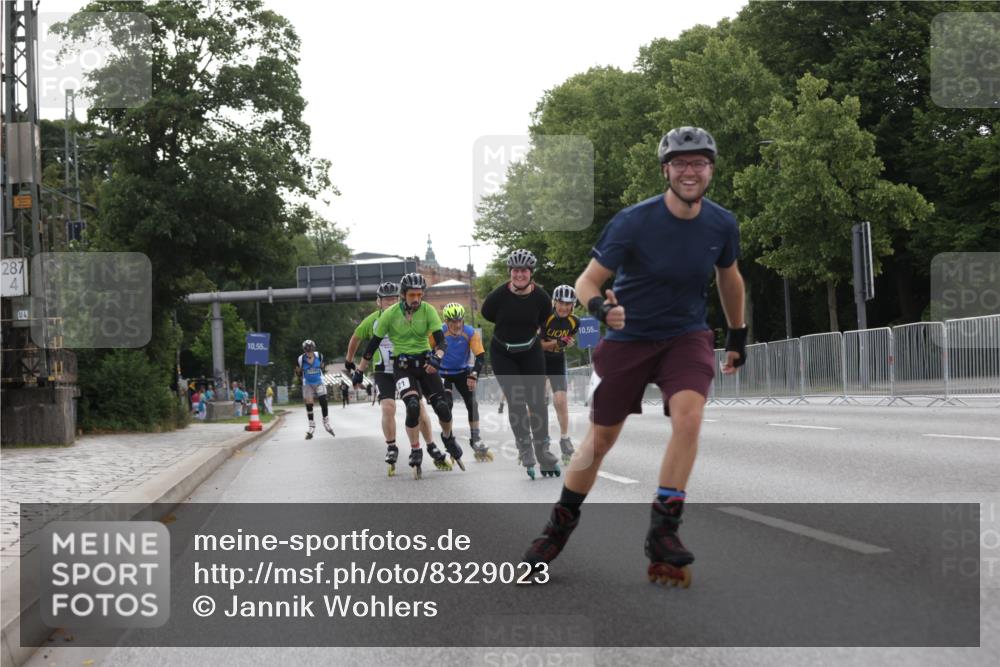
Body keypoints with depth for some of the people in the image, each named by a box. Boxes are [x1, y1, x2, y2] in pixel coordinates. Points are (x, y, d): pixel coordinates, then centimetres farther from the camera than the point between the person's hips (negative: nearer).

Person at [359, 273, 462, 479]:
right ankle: (415, 452, -8)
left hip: (425, 362, 2)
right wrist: (360, 370, 3)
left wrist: (437, 357, -36)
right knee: (413, 406, -24)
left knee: (442, 406, -8)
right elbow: (373, 343, -2)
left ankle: (448, 438, 24)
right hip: (402, 365, -2)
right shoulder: (390, 314, -10)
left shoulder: (428, 310, -8)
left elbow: (440, 340, -14)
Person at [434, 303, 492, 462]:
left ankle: (476, 440, 5)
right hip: (443, 373, -2)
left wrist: (473, 376, -30)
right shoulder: (439, 333, -23)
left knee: (472, 404, -6)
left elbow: (480, 356, -20)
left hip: (462, 372, 2)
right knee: (446, 404, -18)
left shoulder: (471, 333, -19)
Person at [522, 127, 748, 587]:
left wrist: (738, 336, 21)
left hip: (687, 336, 2)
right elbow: (587, 280, -14)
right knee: (600, 439, 6)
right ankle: (561, 524, 29)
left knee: (688, 415, -26)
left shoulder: (722, 225, -6)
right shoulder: (634, 222, -18)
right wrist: (600, 306, -36)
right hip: (628, 338, -2)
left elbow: (729, 278, 14)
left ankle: (663, 531, -18)